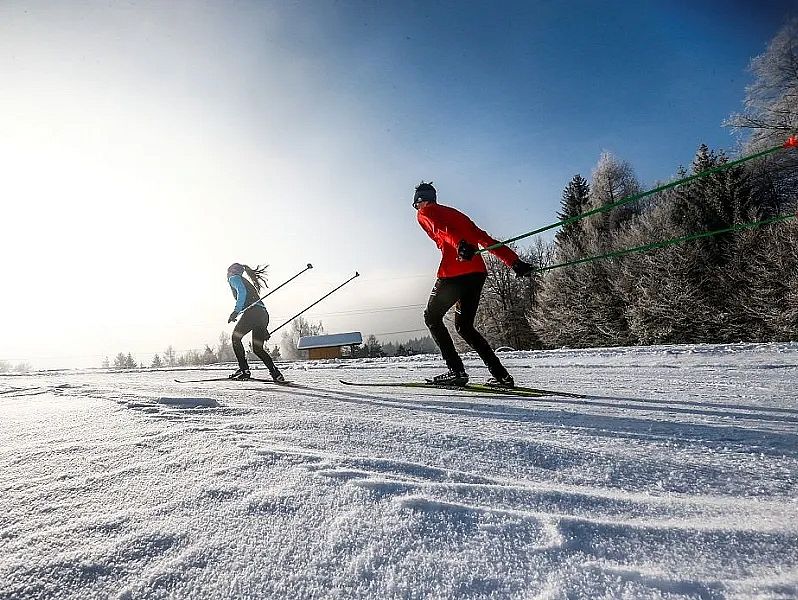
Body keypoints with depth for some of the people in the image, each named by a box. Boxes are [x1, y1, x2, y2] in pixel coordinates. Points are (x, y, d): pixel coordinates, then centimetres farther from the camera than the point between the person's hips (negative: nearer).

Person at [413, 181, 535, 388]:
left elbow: (443, 229, -15)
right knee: (464, 326, 17)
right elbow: (487, 240, 21)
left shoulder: (424, 213, 10)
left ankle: (456, 371, 0)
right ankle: (501, 374, 9)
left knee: (432, 317, 11)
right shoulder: (454, 213, 30)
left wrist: (460, 245, -35)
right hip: (478, 272, 7)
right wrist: (515, 262, 16)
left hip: (454, 273, -7)